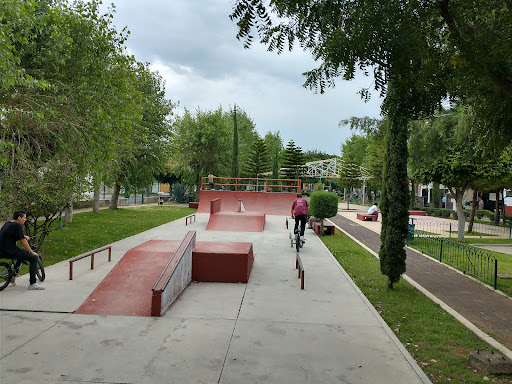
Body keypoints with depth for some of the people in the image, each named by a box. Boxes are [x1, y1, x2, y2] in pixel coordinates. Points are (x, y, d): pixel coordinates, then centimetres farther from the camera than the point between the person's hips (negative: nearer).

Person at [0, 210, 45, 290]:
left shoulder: (7, 223, 15)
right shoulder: (18, 225, -14)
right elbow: (23, 241, -14)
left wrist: (24, 236, 28)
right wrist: (32, 252, -5)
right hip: (10, 252, -10)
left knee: (24, 253, 32)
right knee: (34, 258, -9)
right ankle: (32, 284, -10)